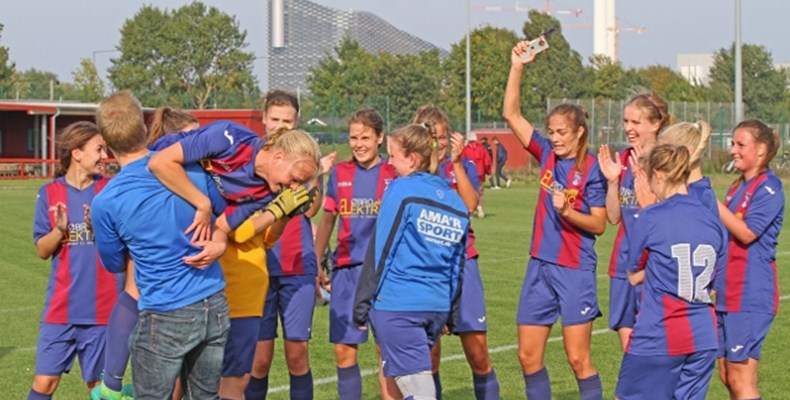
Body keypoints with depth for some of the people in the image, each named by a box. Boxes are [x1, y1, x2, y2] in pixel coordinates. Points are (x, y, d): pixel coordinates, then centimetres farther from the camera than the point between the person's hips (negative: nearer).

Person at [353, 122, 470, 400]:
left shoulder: (401, 190, -6)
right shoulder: (455, 201, 12)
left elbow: (380, 251, -8)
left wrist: (361, 304, -3)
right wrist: (448, 316, 24)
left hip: (397, 305, -6)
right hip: (437, 308, 6)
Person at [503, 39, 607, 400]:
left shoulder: (591, 169, -9)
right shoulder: (547, 154, 6)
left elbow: (599, 225, -8)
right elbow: (511, 114, 6)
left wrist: (566, 211, -24)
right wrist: (517, 67, -2)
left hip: (575, 271, -6)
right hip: (540, 265, 6)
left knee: (578, 358, -4)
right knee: (528, 356, 7)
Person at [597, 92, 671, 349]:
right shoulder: (623, 159, 9)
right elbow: (613, 217, 9)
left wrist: (639, 174, -22)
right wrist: (612, 180, -4)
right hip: (623, 262, 6)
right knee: (628, 345, 9)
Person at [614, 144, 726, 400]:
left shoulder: (648, 218, -8)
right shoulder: (715, 223, 5)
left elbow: (634, 276, 2)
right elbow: (716, 282, 9)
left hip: (657, 335, -5)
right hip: (703, 338, 5)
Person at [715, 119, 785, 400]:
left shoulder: (769, 188, -11)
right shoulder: (738, 187, 15)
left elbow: (746, 232, -21)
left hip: (751, 295, -9)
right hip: (728, 293, 9)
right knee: (726, 375, 11)